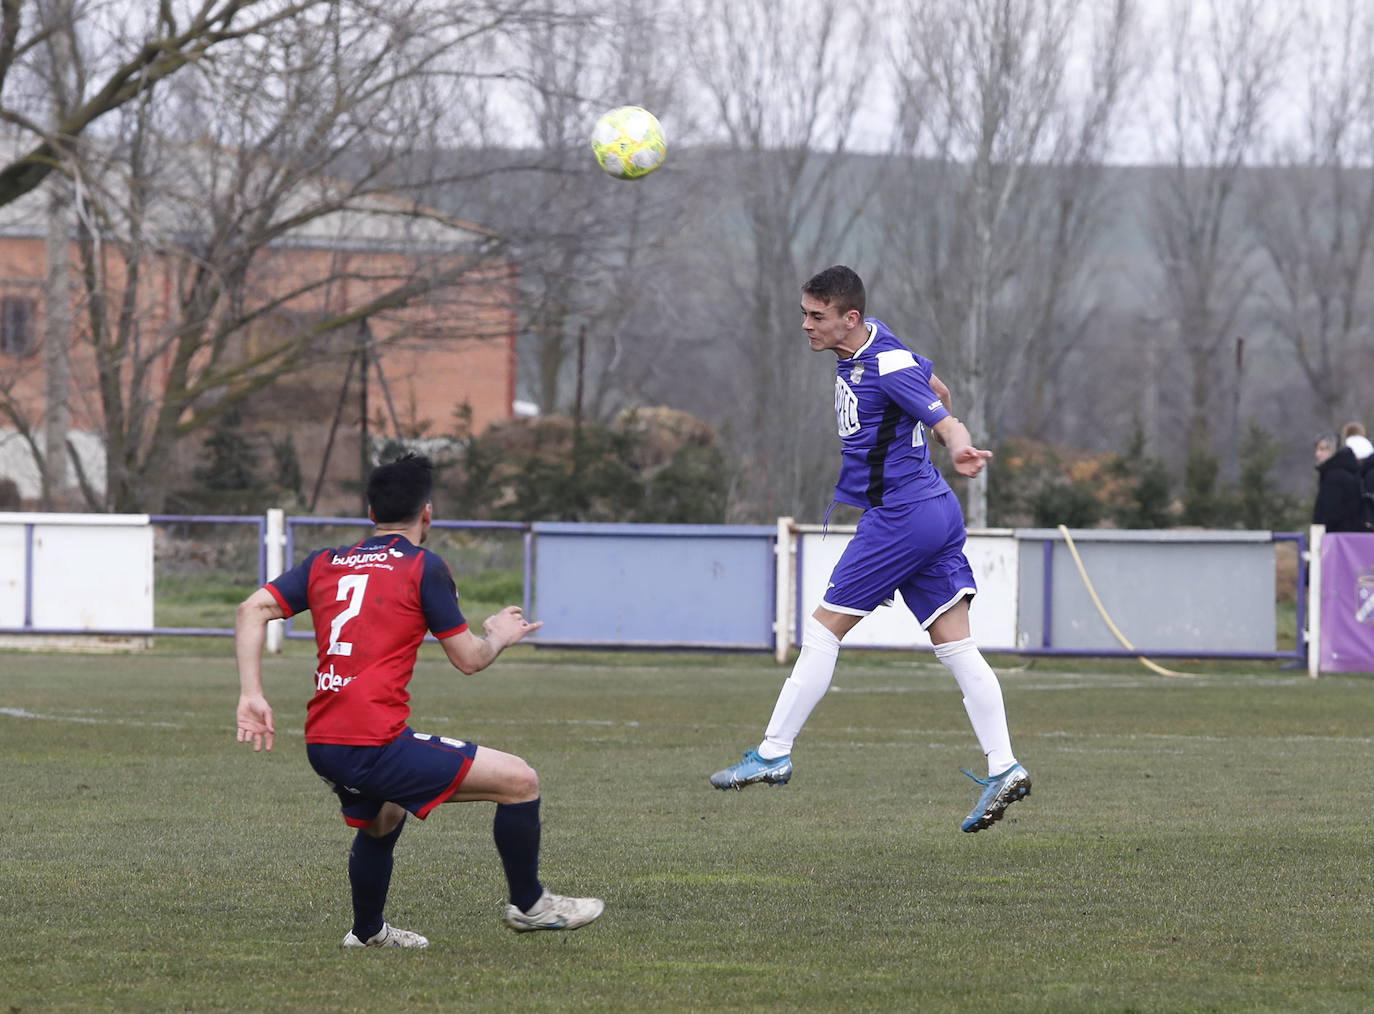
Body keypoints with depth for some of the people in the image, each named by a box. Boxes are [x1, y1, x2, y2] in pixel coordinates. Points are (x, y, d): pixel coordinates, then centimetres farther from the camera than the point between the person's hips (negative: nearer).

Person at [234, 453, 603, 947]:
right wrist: (499, 635, 23)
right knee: (520, 780, 0)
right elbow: (469, 659, 2)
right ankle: (528, 904, 13)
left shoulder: (325, 564, 14)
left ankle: (367, 931, 52)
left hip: (321, 745, 8)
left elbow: (253, 610, 4)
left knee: (381, 820, 38)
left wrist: (251, 695, 1)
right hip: (377, 742, -8)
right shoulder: (424, 568, -2)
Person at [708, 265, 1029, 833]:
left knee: (822, 631, -1)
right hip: (936, 511, 10)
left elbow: (948, 424, -24)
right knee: (956, 647, 4)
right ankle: (1003, 769, -2)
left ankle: (774, 754, 5)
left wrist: (962, 453, -43)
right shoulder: (869, 344, 9)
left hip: (900, 518, -10)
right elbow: (934, 388, 26)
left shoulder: (889, 367, -18)